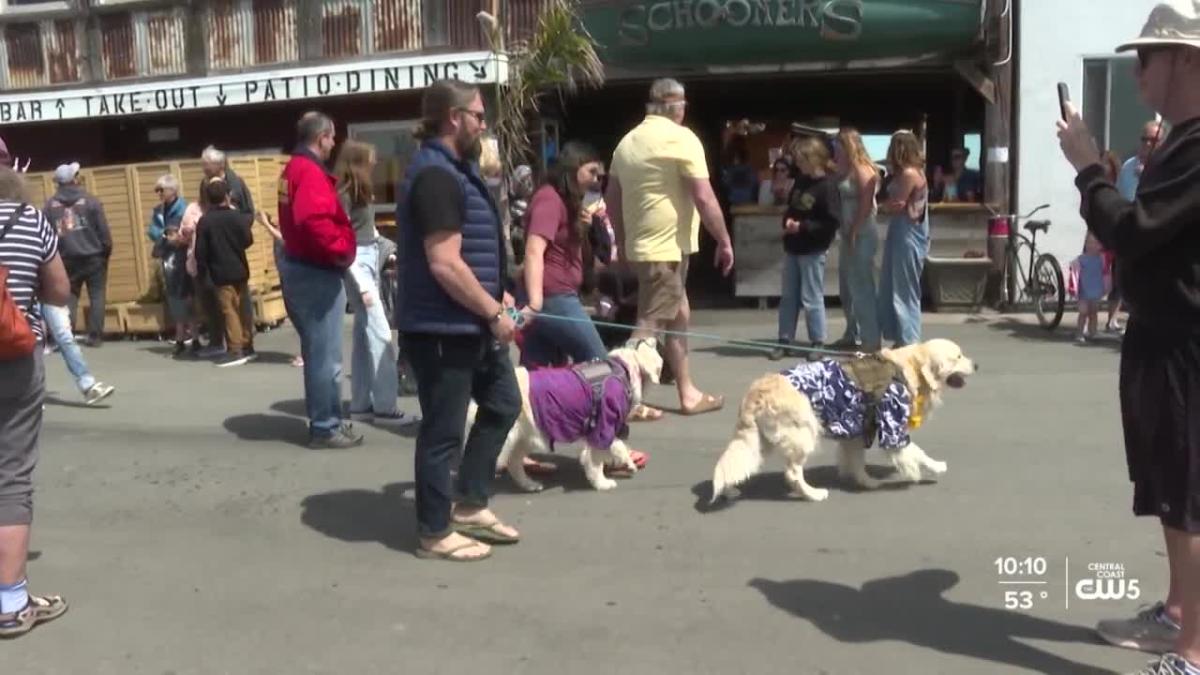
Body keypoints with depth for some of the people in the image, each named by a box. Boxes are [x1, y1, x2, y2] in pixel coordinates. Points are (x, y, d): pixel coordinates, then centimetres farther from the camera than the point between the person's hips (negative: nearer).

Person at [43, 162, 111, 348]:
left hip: (66, 259, 2)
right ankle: (95, 336, 1)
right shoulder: (90, 201, -5)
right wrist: (106, 252, 7)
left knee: (69, 297, 10)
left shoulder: (50, 204, 2)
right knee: (96, 296, 4)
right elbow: (104, 230, -5)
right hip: (93, 256, -2)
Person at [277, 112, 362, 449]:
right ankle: (325, 427, 3)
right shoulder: (311, 172, -17)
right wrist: (342, 250, -19)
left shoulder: (293, 169, 16)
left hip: (298, 264, 11)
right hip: (316, 271, -11)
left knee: (316, 351, 17)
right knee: (325, 354, -4)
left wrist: (336, 249, 10)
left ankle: (324, 420, 26)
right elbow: (314, 221, -33)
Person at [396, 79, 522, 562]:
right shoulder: (436, 174, -20)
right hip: (442, 328, -11)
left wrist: (495, 296, 13)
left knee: (502, 404, 20)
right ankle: (435, 532, 17)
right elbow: (445, 265, -25)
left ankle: (469, 505, 30)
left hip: (470, 324, 11)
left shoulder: (456, 169, 15)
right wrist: (494, 312, -17)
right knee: (443, 430, 1)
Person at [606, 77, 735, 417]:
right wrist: (724, 242, -6)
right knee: (650, 325, -7)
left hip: (640, 244, 8)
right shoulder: (681, 138, -10)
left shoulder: (628, 141, 13)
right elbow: (704, 198, -14)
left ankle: (687, 393, 22)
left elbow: (611, 197, 18)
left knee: (679, 316, 16)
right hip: (666, 247, -8)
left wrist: (622, 240, 26)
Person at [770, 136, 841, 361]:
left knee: (811, 299, -1)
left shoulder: (827, 186, -15)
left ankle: (817, 343, 10)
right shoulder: (801, 180, 8)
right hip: (792, 247, 8)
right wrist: (787, 220, 0)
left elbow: (832, 222, -18)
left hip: (812, 251, -8)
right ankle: (785, 340, 18)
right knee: (788, 297, 11)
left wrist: (802, 226, -21)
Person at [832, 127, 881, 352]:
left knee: (861, 287, -7)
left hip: (861, 235, -9)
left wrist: (854, 233, -17)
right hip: (848, 235, 9)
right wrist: (845, 233, 4)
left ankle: (871, 340, -3)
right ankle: (852, 334, 24)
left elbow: (866, 205, -17)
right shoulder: (847, 171, 15)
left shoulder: (862, 171, -11)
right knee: (847, 287, 14)